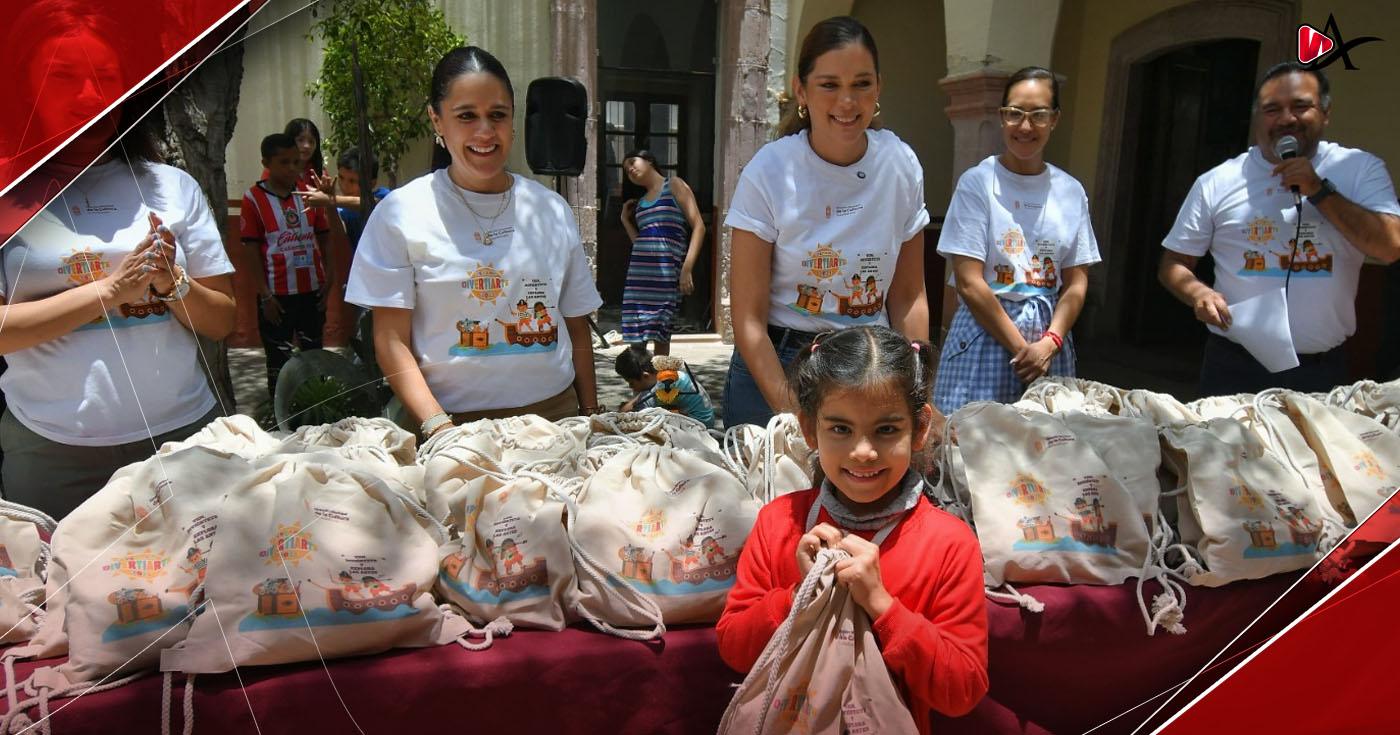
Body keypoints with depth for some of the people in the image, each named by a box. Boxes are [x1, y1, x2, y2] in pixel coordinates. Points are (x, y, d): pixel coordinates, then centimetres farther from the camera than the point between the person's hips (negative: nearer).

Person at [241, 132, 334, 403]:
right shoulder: (254, 198, -5)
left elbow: (322, 239, 10)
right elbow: (252, 250, -6)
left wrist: (329, 278, 0)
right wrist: (265, 295, -11)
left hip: (312, 290, 4)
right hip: (277, 294, -3)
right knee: (279, 359, 8)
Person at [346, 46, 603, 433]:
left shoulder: (553, 211, 7)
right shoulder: (401, 213, -2)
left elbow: (577, 328, 12)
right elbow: (391, 340, -4)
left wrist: (591, 419, 8)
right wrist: (439, 427, -16)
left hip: (556, 414, 3)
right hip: (455, 421, -2)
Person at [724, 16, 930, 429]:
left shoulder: (902, 166, -3)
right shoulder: (768, 172, -13)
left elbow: (909, 296, 5)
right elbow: (748, 317, -13)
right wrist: (790, 411, -21)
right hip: (774, 366, -2)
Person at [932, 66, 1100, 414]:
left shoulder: (1071, 191, 8)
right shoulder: (977, 182, -5)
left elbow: (1076, 283, 8)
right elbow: (969, 284, -10)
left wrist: (1050, 342, -9)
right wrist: (1021, 347, -11)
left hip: (1050, 337, 4)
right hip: (985, 335, -4)